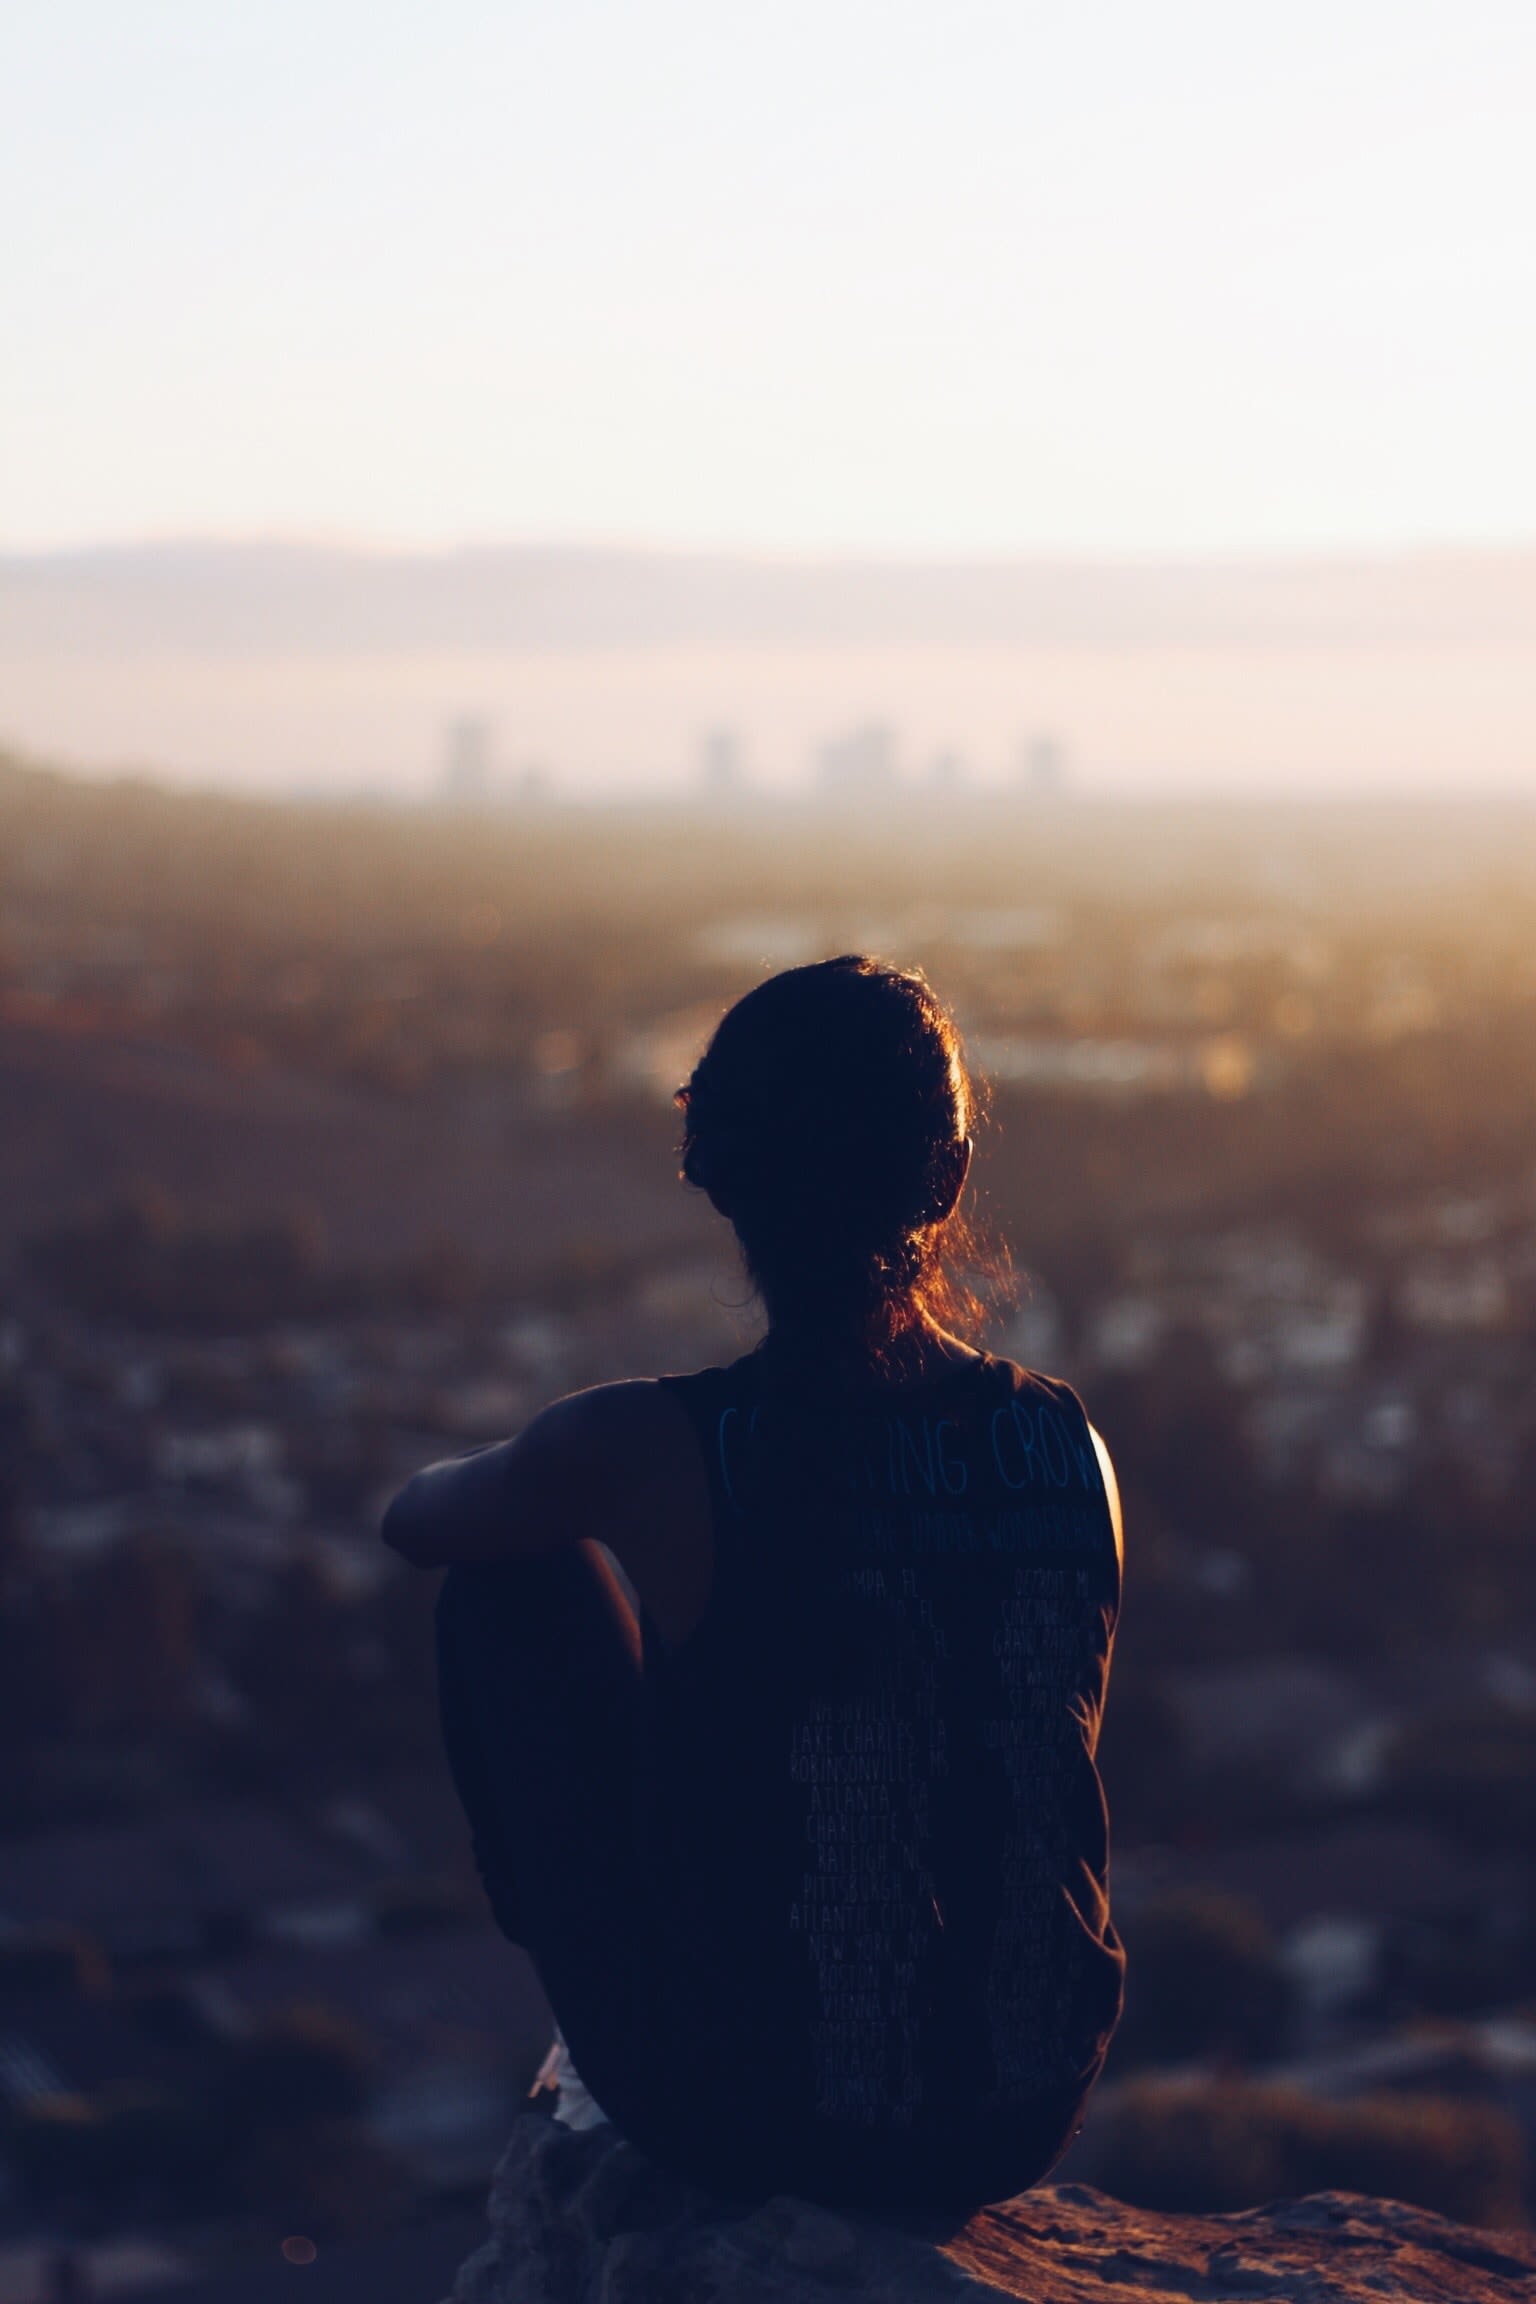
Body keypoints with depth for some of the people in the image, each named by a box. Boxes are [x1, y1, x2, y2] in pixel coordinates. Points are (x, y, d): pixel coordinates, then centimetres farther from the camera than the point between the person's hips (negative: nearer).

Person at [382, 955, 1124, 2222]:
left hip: (737, 2117, -3)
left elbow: (415, 1519, 6)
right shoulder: (1068, 1444, -7)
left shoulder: (648, 1449, -18)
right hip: (1019, 2128, 4)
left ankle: (568, 1964, 34)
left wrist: (566, 1486, 29)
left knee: (519, 1576, 14)